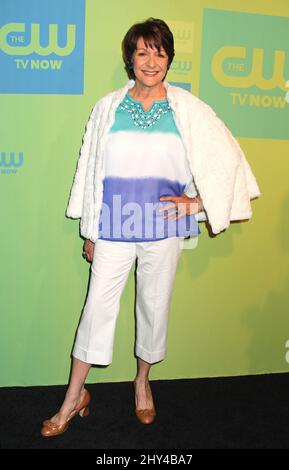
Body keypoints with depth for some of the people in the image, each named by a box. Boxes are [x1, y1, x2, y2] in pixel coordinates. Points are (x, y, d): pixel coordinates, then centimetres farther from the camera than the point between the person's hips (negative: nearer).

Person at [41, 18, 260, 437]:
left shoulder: (188, 109, -1)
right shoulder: (108, 107, 2)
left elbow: (227, 159, 3)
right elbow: (92, 171, 5)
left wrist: (197, 202, -5)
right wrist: (90, 230, 6)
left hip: (163, 229, 0)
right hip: (114, 228, 0)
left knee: (155, 306, 12)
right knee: (98, 307, 4)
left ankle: (143, 381, 36)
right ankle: (74, 397, 21)